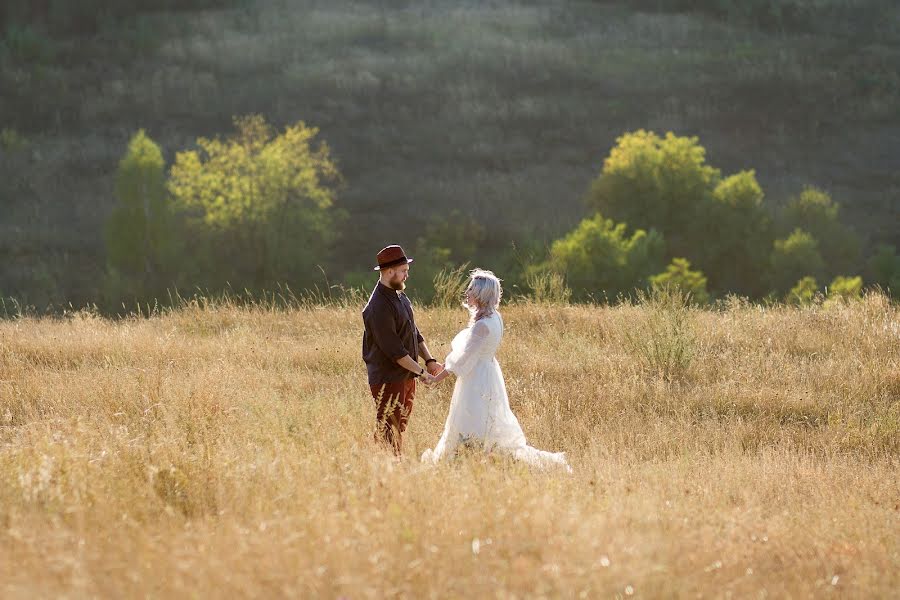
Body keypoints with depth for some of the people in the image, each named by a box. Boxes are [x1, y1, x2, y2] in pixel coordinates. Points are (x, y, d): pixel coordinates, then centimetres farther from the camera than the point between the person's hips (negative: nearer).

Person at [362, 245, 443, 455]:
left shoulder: (400, 296, 10)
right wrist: (421, 371, -18)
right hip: (388, 379, -10)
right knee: (389, 431, -6)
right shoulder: (378, 307, -22)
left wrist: (429, 360, 5)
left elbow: (414, 332, 17)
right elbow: (393, 349, -23)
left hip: (407, 376, 10)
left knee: (400, 428, 16)